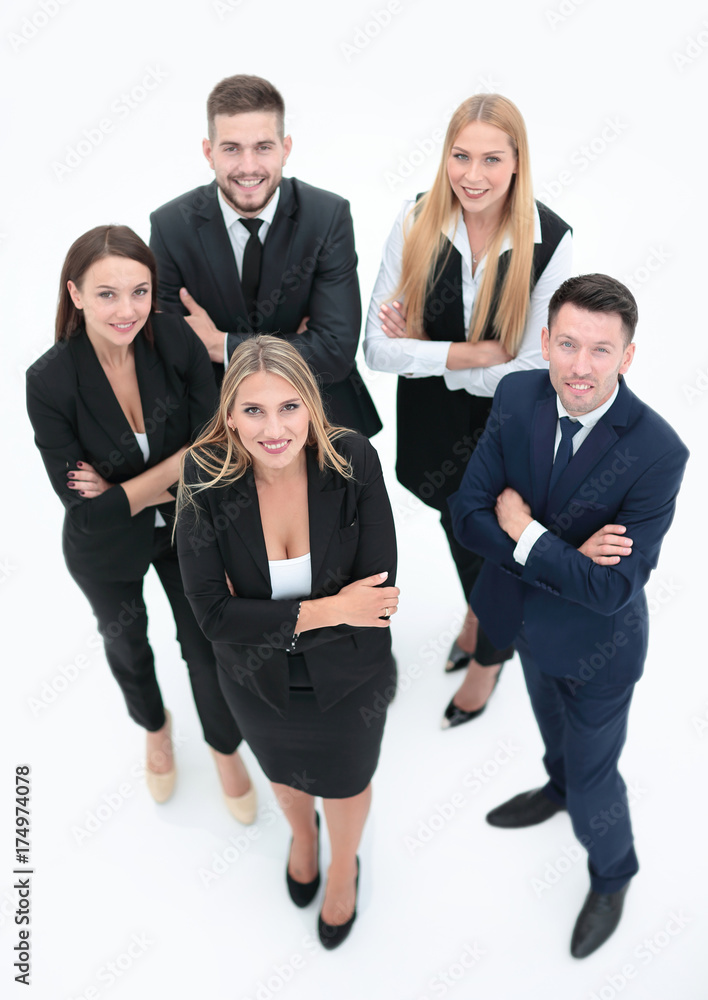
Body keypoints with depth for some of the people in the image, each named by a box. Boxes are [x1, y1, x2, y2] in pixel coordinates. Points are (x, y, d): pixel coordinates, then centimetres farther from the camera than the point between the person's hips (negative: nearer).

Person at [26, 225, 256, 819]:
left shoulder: (177, 340, -23)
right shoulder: (49, 382, -28)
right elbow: (86, 509, -26)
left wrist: (125, 489, -25)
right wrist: (174, 473, -25)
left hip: (185, 529, 1)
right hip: (107, 551, 0)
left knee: (205, 644, 15)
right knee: (126, 642, 25)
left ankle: (225, 748, 46)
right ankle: (155, 727, 59)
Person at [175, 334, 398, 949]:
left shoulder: (354, 462, -27)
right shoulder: (207, 479, -26)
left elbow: (380, 594, -24)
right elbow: (212, 615, -25)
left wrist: (262, 617, -25)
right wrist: (327, 609, -31)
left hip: (349, 676, -1)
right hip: (256, 681, 1)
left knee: (347, 777, 27)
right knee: (283, 771, 31)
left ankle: (344, 867, 62)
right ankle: (303, 834, 68)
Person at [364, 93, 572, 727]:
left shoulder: (550, 241, -22)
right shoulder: (416, 224, -16)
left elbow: (532, 372, -23)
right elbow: (377, 348, -20)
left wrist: (424, 354, -19)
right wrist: (473, 353, -26)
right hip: (436, 424, 3)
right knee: (457, 528, 27)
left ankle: (489, 655, 49)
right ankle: (478, 612, 61)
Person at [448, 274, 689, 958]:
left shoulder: (657, 452, -31)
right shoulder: (516, 397, -18)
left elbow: (613, 587, -31)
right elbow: (468, 513, -18)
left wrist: (525, 533, -25)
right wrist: (569, 556, -28)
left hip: (595, 644, -4)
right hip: (528, 619, 5)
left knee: (592, 773, 16)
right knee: (553, 722, 33)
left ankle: (612, 877, 49)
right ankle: (559, 785, 67)